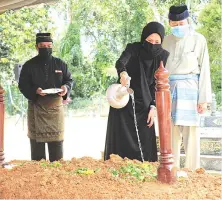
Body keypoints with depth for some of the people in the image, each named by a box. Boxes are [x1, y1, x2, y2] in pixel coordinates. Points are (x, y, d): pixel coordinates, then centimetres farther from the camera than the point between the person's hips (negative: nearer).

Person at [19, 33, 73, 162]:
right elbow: (23, 85, -1)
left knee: (57, 139, 5)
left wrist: (66, 87, -12)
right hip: (36, 107, -1)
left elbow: (69, 80, 12)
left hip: (56, 106, 1)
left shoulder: (60, 64, 6)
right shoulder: (29, 65, 1)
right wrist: (35, 91, -20)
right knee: (36, 139, 1)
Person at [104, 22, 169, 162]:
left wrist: (153, 107, -6)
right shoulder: (133, 48, -9)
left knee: (144, 144, 0)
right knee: (121, 141, -3)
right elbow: (120, 62, -29)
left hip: (144, 104, 2)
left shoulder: (163, 56, -1)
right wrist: (123, 73, -51)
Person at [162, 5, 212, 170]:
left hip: (190, 88, -3)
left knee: (191, 133, -4)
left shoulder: (198, 40, 2)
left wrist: (204, 98, -7)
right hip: (169, 88, 4)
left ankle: (192, 172, 2)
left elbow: (204, 69, -1)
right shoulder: (166, 41, 12)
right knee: (171, 133, 4)